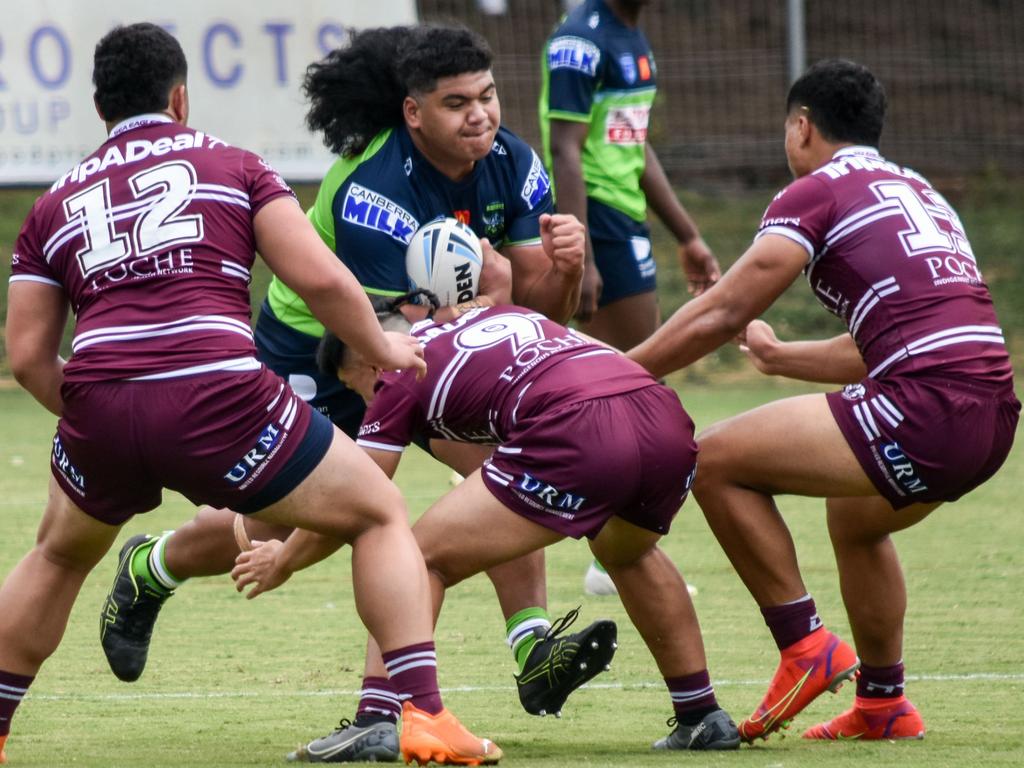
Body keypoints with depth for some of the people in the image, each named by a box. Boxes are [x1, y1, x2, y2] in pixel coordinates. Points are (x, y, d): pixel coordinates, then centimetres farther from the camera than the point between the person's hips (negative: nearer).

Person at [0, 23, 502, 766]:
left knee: (60, 555, 34)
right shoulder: (232, 166, 16)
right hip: (216, 397, -3)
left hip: (100, 405, 3)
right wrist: (383, 349, 20)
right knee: (382, 514, 15)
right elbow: (318, 278, 4)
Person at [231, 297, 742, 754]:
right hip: (667, 419, 7)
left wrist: (282, 561, 37)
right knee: (629, 555, 38)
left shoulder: (401, 374, 16)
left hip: (575, 437, -7)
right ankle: (702, 717, 36)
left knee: (421, 561, 4)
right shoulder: (497, 313, 32)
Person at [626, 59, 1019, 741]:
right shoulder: (920, 193, 26)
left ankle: (805, 647, 4)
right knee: (853, 515, 34)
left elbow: (720, 315, -1)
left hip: (927, 407, -9)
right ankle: (883, 704, 35)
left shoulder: (819, 192, 2)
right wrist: (777, 356, 47)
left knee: (716, 461, 1)